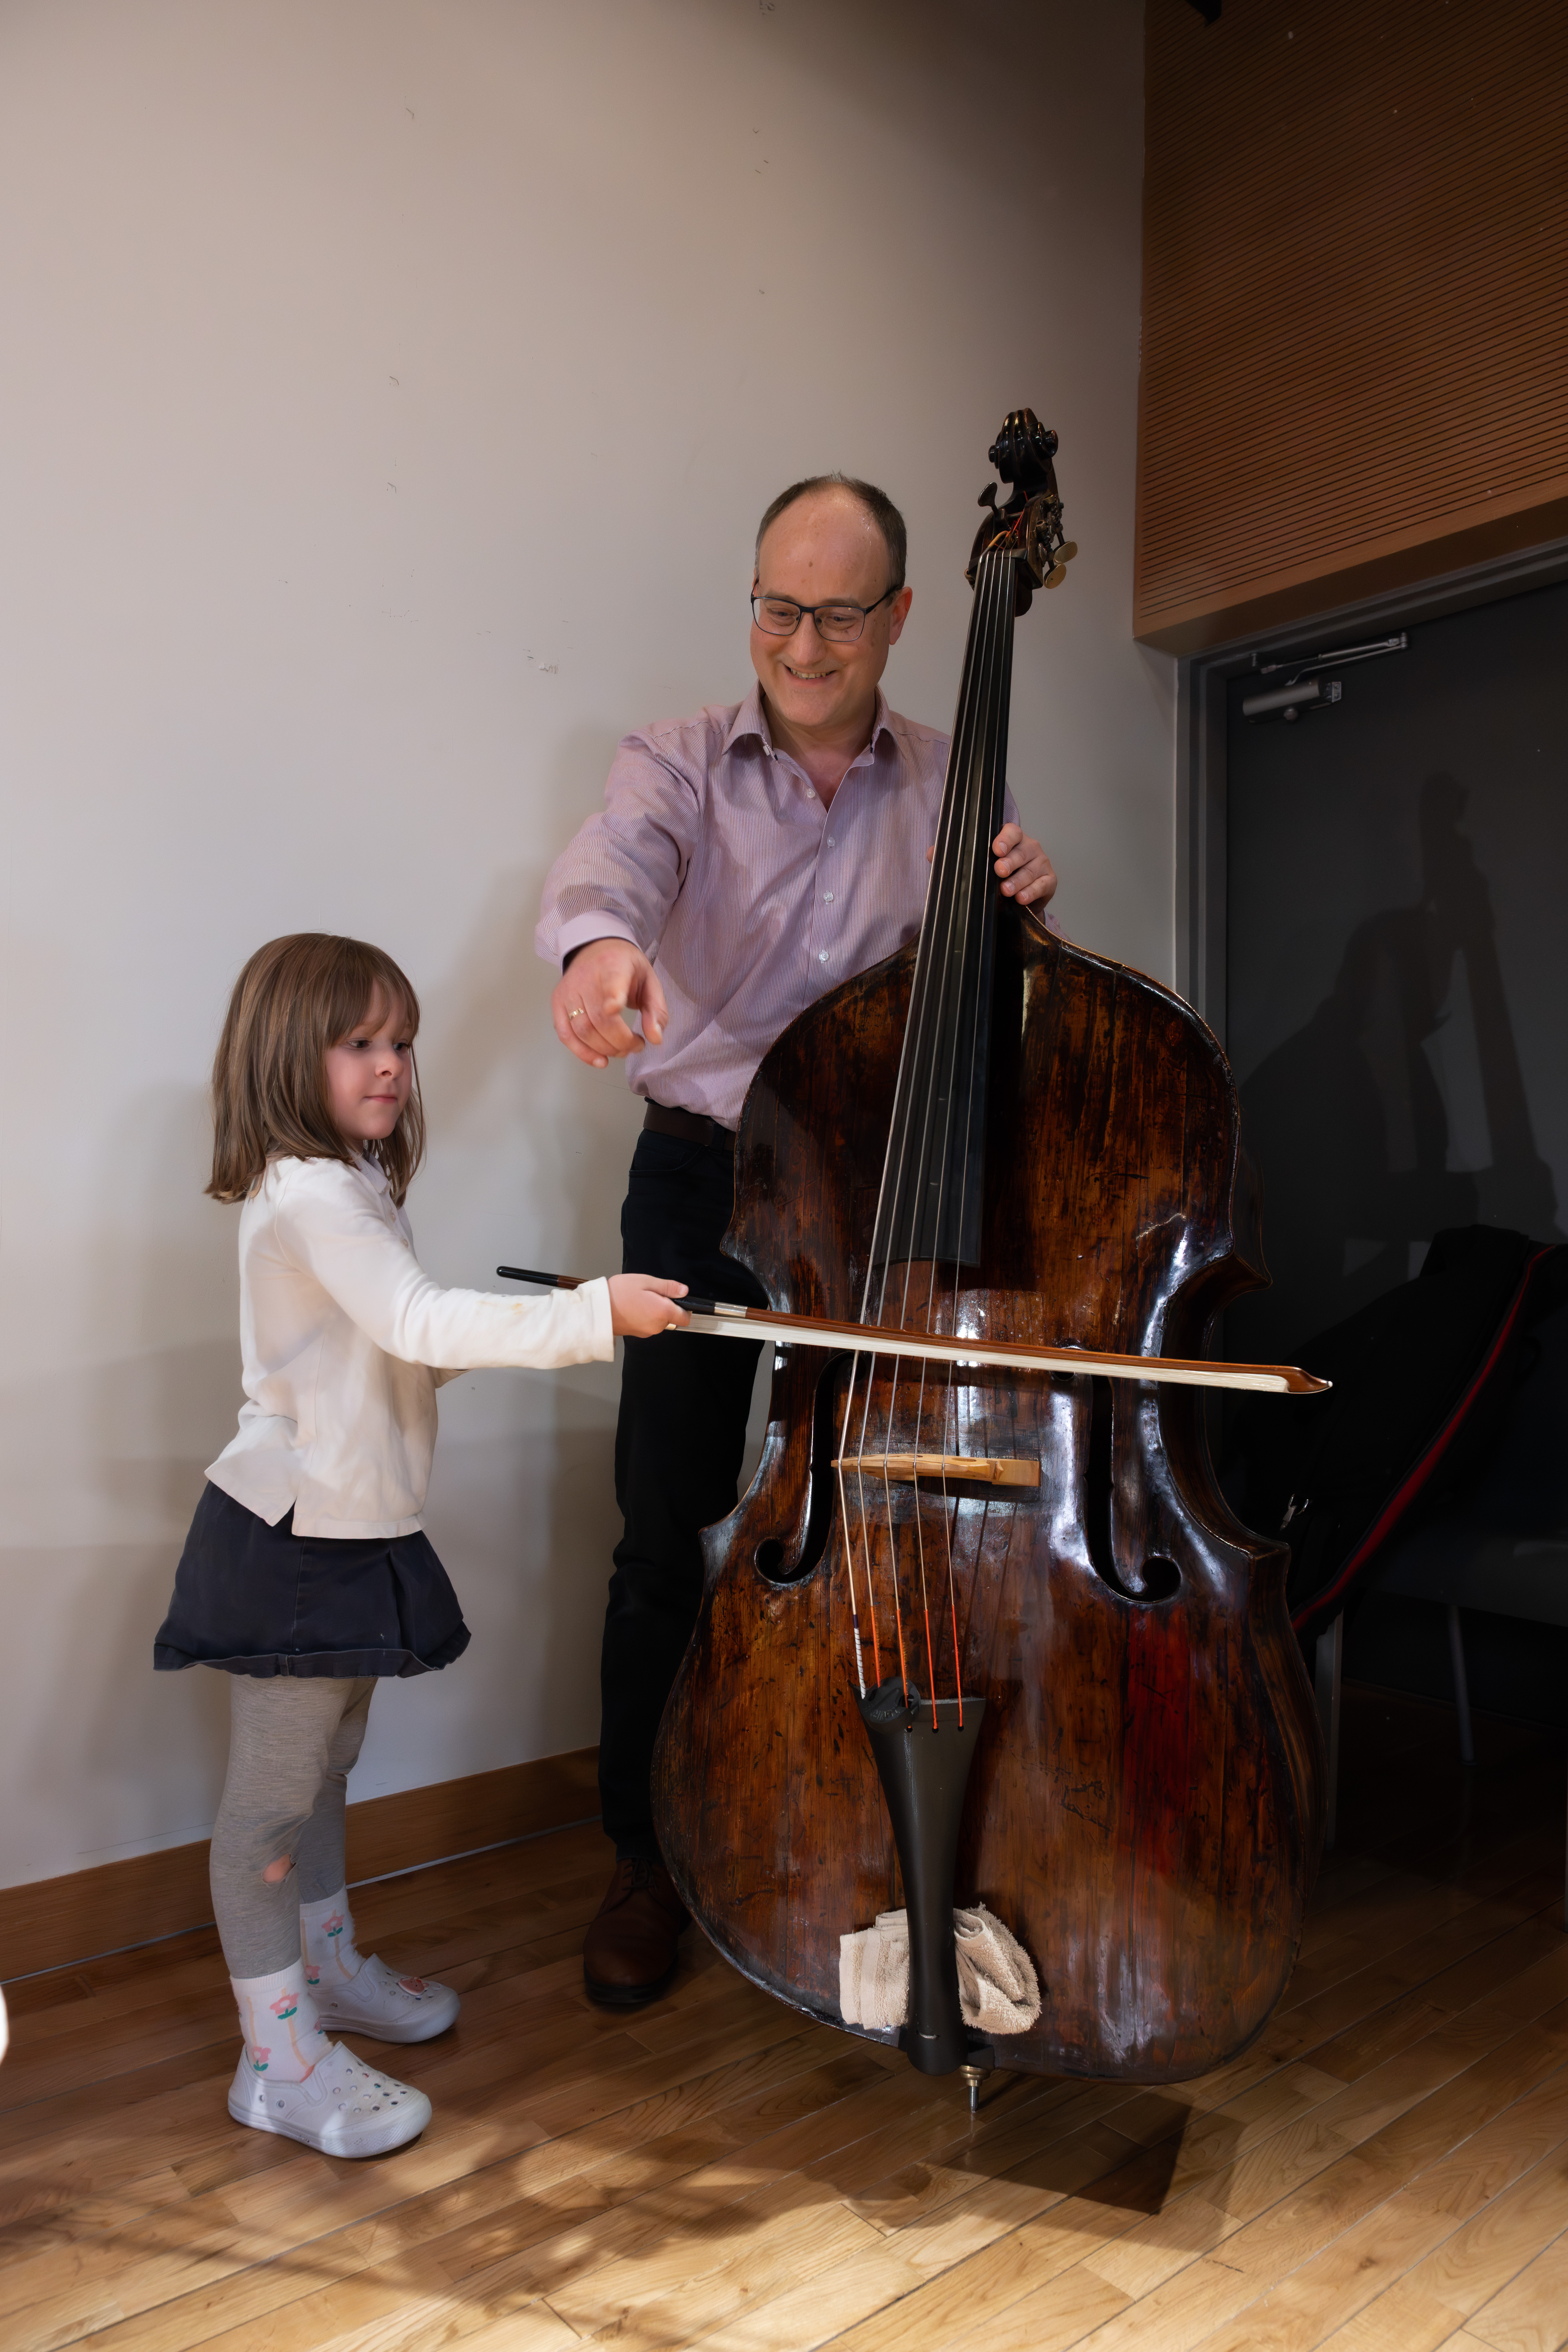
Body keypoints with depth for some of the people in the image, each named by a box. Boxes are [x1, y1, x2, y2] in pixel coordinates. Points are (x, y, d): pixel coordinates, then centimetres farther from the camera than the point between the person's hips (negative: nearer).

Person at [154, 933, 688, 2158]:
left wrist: (509, 1335, 3)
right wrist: (592, 1313, -35)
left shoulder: (345, 1188, 12)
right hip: (290, 1539, -10)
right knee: (275, 1792, 1)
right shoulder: (311, 1197, -21)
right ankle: (279, 2055, 14)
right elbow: (422, 1323, -32)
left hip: (349, 1526, 10)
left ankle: (328, 1965, 42)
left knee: (327, 1759, 23)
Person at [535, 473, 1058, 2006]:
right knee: (667, 1531, 1)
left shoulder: (951, 784, 8)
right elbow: (615, 856, -21)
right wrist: (601, 937, -45)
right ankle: (648, 1861, 21)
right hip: (701, 1188, -1)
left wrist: (1019, 915, -13)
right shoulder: (682, 759, 2)